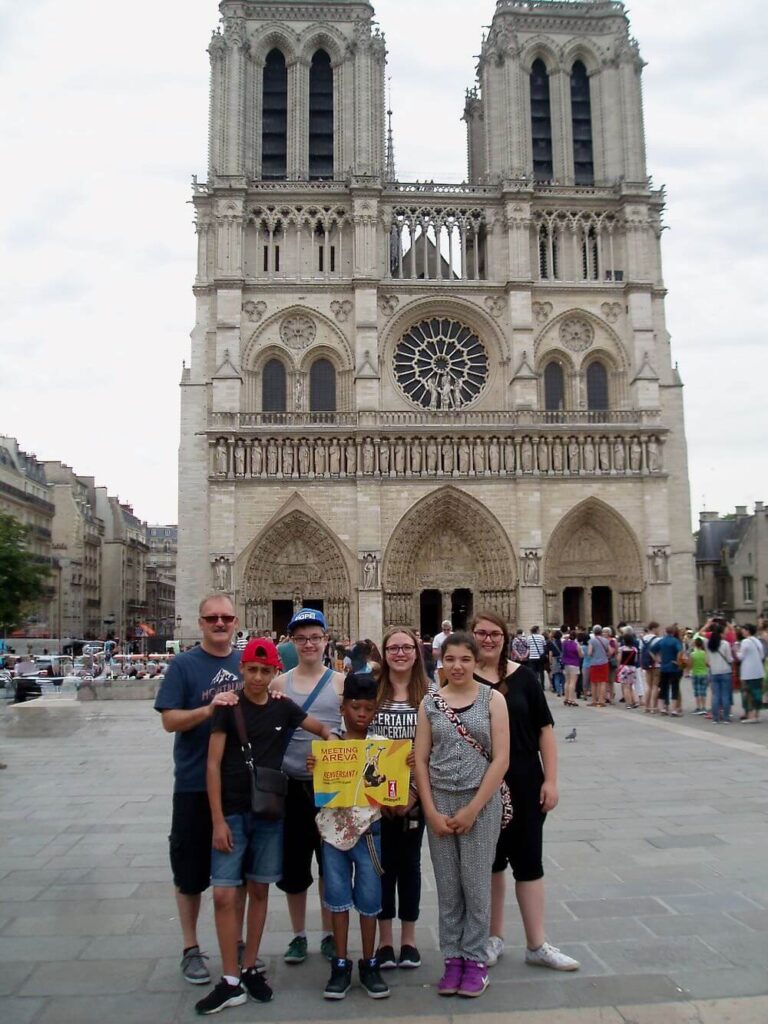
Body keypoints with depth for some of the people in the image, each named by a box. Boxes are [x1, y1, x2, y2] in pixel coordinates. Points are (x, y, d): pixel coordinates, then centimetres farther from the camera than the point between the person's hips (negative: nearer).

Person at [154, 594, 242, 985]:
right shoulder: (183, 665, -7)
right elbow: (170, 720, -12)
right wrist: (208, 709, -27)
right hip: (195, 785, -4)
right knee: (192, 870, 8)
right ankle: (191, 949, 25)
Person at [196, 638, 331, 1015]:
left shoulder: (283, 708, 2)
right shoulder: (228, 707, -7)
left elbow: (320, 729, 18)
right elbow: (213, 764, -9)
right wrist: (218, 820, -13)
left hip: (269, 813, 3)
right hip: (232, 813, -3)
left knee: (259, 890, 11)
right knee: (224, 895, -4)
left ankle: (250, 969, 25)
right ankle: (231, 982, 7)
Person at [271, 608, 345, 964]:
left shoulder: (340, 681, 0)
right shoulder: (280, 683, 3)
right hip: (291, 783, 1)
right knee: (293, 861, 9)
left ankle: (329, 934, 29)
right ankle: (298, 935, 29)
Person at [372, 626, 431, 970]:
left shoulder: (429, 695, -1)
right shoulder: (371, 692, -2)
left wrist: (415, 791, -9)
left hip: (415, 794, 0)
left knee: (409, 862, 11)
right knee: (383, 863, 7)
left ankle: (409, 939, 26)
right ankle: (385, 939, 22)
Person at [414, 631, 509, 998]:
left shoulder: (492, 700, -3)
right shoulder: (430, 703, 2)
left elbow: (501, 759, -7)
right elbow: (420, 759, 3)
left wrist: (472, 809, -10)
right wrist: (432, 812, -5)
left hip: (481, 802, -2)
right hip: (439, 803, 2)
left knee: (476, 885, 4)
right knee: (447, 887, 10)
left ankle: (475, 959, 21)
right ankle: (452, 958, 25)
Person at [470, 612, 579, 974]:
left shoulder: (523, 677, -2)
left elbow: (544, 730, 1)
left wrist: (550, 780, -3)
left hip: (524, 784, 1)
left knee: (528, 861, 8)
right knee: (490, 860, 14)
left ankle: (537, 945, 21)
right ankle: (495, 937, 31)